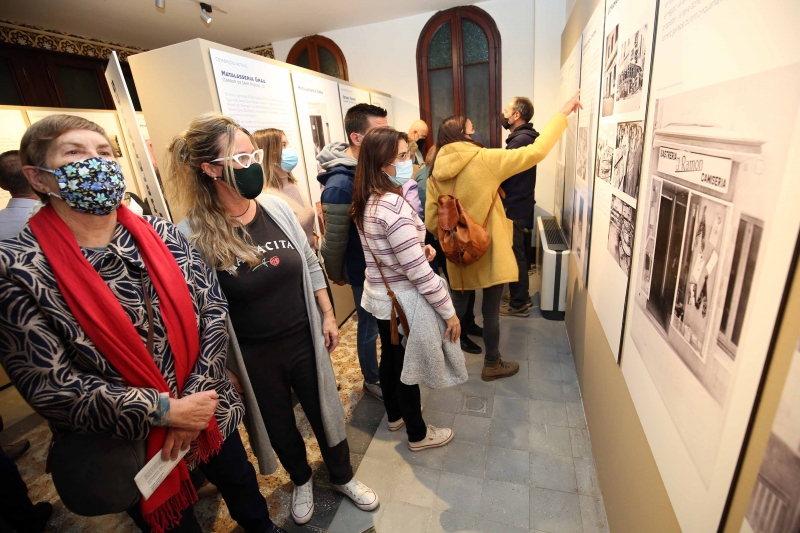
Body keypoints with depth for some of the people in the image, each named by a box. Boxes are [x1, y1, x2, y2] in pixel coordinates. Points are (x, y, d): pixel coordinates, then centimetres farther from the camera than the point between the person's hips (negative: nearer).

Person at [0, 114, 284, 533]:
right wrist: (165, 410, -21)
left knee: (244, 489, 28)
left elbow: (214, 311, -8)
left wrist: (195, 396, -17)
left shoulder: (163, 236, -6)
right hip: (123, 446, -3)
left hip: (212, 414, 4)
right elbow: (48, 384, -17)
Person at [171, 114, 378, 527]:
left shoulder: (276, 208, -6)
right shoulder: (192, 235, -17)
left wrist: (327, 315, 3)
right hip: (253, 356, -2)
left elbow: (310, 264, 2)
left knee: (323, 412, 19)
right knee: (279, 425, 21)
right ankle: (301, 481, 53)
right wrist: (225, 369, -5)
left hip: (304, 341, 3)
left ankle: (343, 478, 48)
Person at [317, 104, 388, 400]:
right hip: (364, 269, -7)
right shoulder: (341, 182, -26)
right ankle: (372, 380, 39)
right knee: (370, 325, 13)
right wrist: (336, 274, -6)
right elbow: (334, 237, -20)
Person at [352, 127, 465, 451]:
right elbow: (417, 272, -28)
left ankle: (395, 415, 49)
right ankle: (418, 435, 36)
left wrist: (419, 248, 0)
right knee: (407, 367, 11)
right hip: (402, 301, -8)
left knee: (390, 357, 25)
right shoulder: (393, 205, -28)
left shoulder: (367, 201, 1)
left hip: (379, 294, 9)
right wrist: (448, 311, -19)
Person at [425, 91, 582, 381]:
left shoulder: (435, 174, 0)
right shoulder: (483, 160, -13)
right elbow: (535, 152, -11)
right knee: (491, 311, 11)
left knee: (458, 305, 22)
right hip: (488, 251, -5)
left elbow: (431, 222, 0)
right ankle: (492, 364, 29)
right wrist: (563, 113, -1)